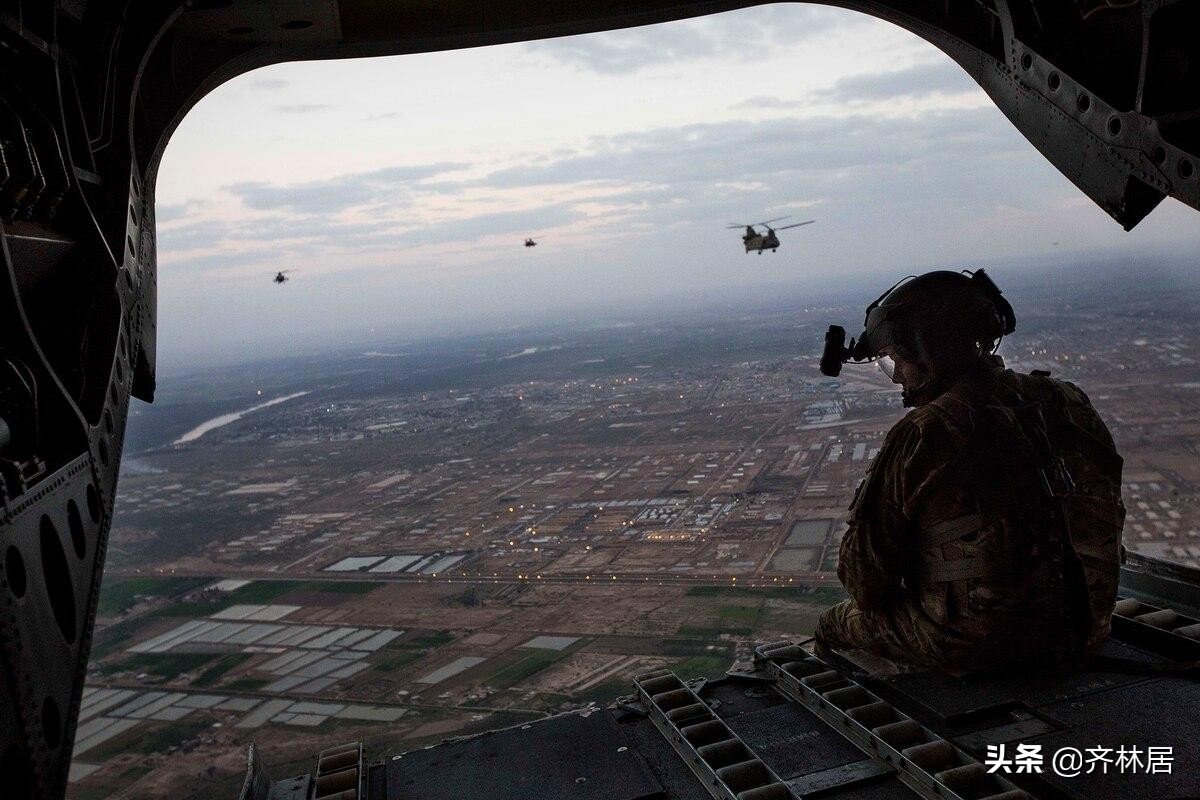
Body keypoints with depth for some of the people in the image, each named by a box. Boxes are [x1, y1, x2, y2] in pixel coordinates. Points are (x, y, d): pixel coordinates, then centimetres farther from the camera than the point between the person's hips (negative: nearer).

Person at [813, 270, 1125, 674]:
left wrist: (875, 602, 9)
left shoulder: (922, 437, -21)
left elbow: (867, 559, -13)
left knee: (837, 622, 18)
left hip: (973, 644, -6)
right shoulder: (1068, 402, -1)